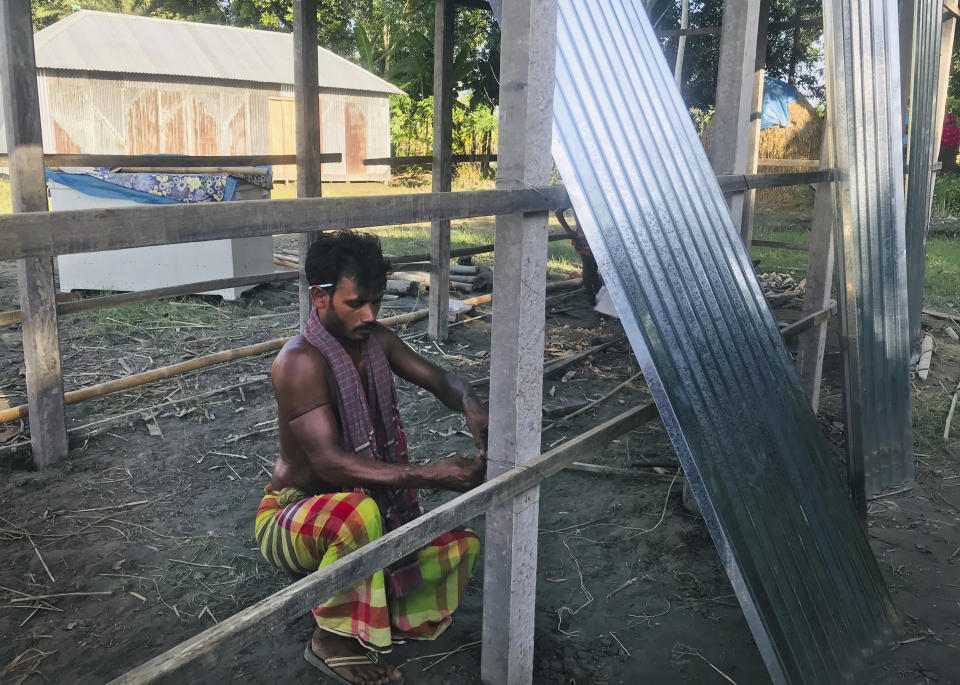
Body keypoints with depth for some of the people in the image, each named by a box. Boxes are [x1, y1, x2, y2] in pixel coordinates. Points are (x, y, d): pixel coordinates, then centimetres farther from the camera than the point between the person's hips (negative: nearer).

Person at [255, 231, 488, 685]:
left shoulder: (376, 341, -2)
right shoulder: (301, 361, -26)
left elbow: (437, 379, 4)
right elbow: (330, 461, -34)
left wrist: (470, 405, -22)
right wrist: (432, 475, -40)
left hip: (359, 513, 7)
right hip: (293, 516, -6)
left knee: (461, 546, -9)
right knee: (359, 511, -39)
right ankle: (333, 641, -16)